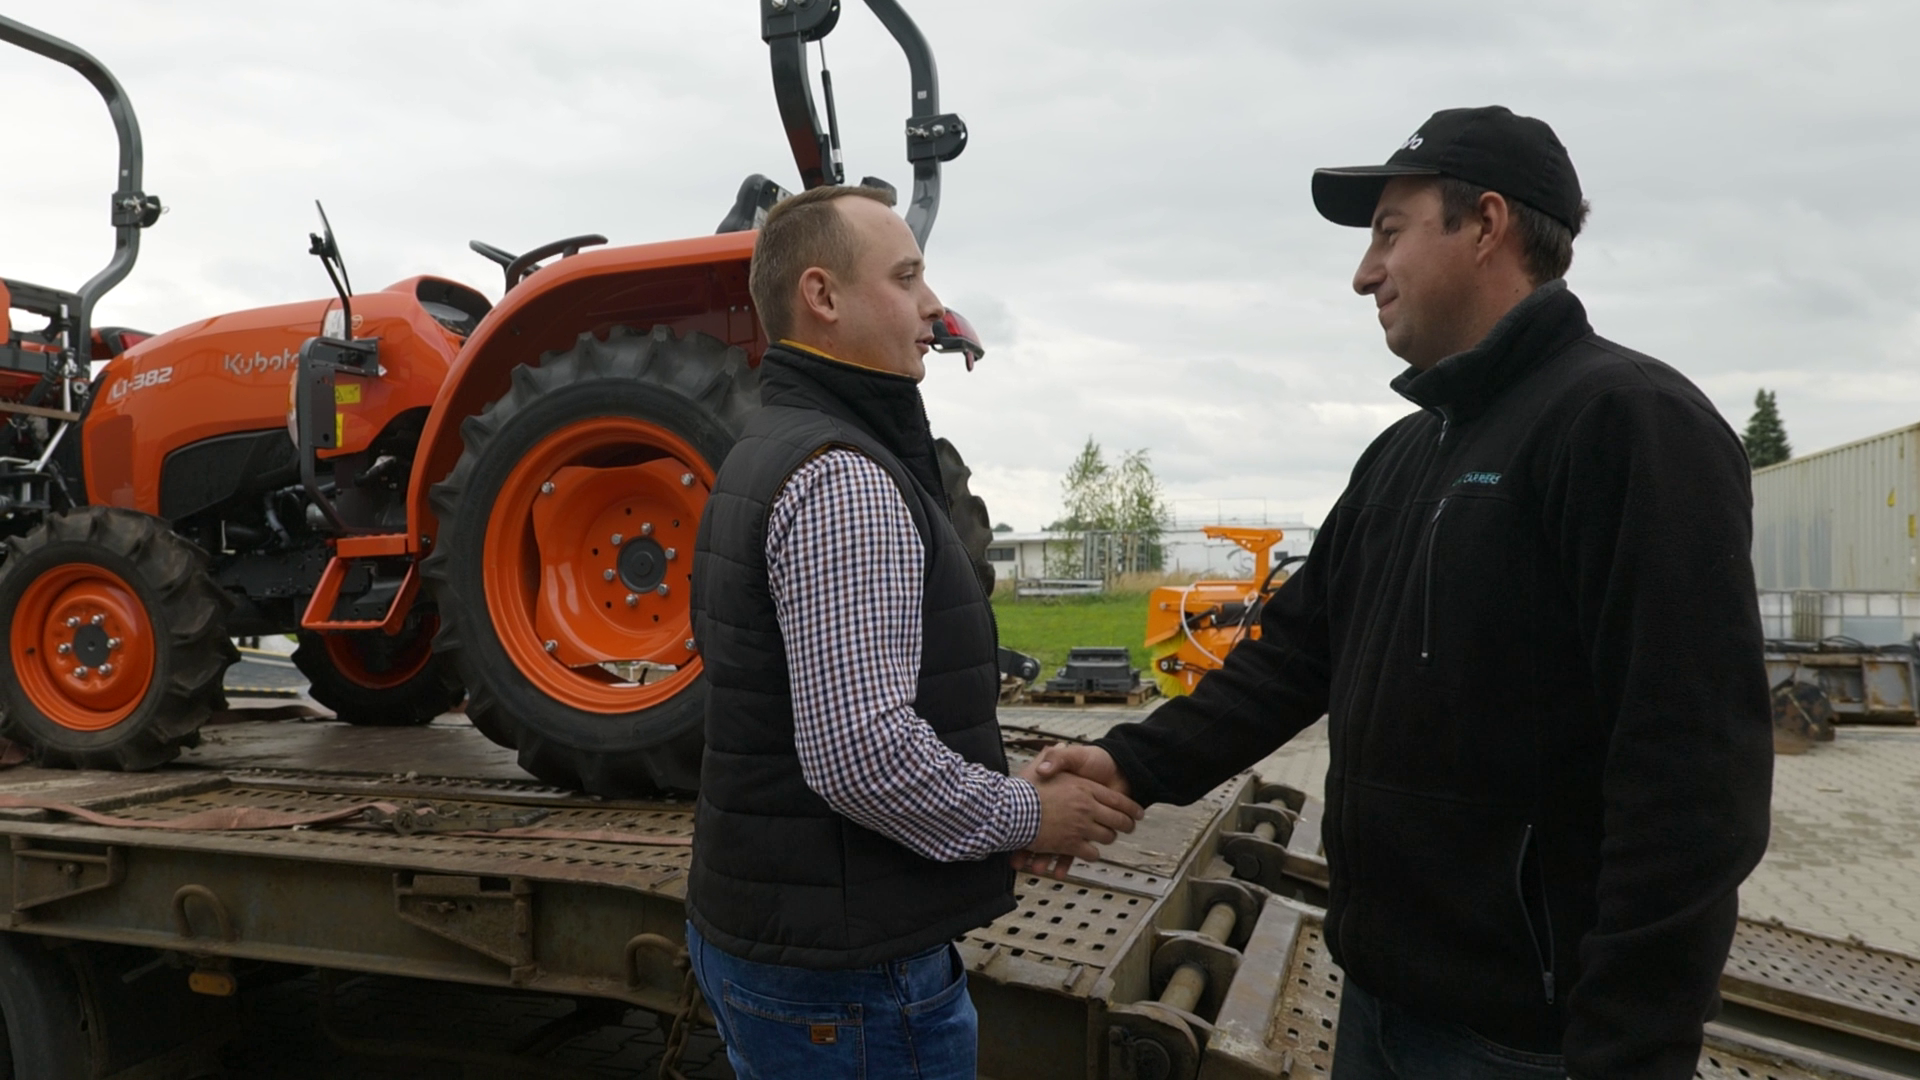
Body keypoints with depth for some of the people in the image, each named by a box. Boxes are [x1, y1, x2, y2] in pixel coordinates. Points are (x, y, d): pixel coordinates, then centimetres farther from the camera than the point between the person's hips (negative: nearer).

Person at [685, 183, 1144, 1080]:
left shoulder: (768, 450, 10)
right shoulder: (842, 477, -22)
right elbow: (863, 753, -29)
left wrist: (999, 802, 14)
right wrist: (1029, 816, -13)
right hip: (847, 972, -9)